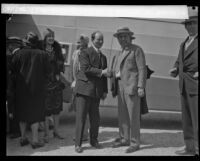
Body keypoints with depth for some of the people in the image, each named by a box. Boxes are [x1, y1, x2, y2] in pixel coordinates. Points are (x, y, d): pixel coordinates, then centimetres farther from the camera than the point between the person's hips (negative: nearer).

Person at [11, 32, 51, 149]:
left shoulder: (19, 53, -7)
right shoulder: (42, 54, -10)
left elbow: (14, 69, -2)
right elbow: (47, 71, -5)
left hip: (21, 87, 2)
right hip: (37, 87, -1)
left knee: (23, 112, 14)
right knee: (35, 113, 6)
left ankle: (23, 138, 22)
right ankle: (35, 140, 8)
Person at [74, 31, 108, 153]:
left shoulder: (103, 57, 19)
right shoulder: (85, 53, -1)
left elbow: (104, 75, 19)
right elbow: (85, 68, -15)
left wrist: (105, 91, 11)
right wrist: (101, 72, -15)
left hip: (96, 92, 6)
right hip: (84, 89, -6)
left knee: (95, 119, 9)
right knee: (81, 117, -3)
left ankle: (94, 140, 25)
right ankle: (78, 144, 5)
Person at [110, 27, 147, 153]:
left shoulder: (137, 50, -2)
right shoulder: (121, 53, 21)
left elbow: (142, 69, -10)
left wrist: (141, 87, -17)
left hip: (132, 86, -7)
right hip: (121, 86, 7)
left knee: (133, 116, -5)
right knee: (123, 115, 9)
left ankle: (135, 143, 3)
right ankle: (124, 139, 20)